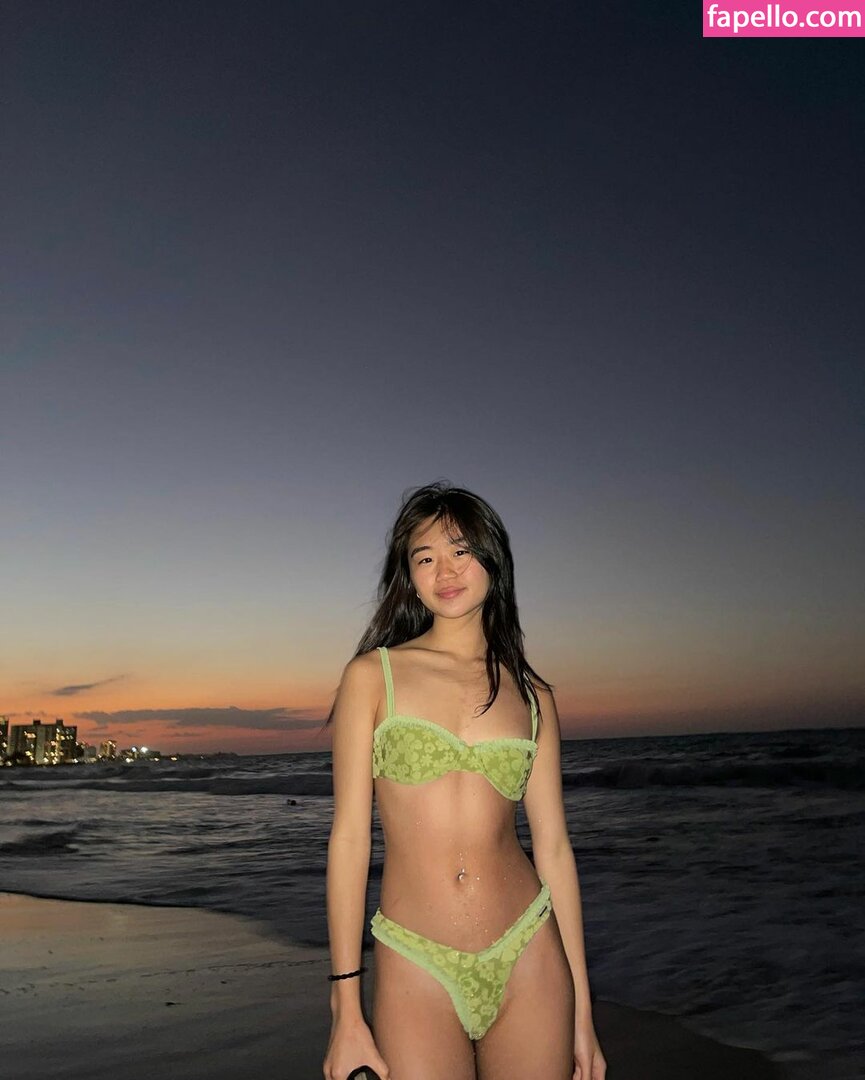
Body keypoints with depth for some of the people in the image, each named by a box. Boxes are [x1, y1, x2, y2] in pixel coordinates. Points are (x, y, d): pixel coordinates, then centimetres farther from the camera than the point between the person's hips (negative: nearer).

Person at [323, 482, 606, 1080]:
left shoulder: (531, 694, 4)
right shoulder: (373, 675, -2)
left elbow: (553, 846, 5)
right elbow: (349, 838, -3)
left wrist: (582, 1011, 6)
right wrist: (346, 1011, -5)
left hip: (527, 959, 2)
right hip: (416, 966, -1)